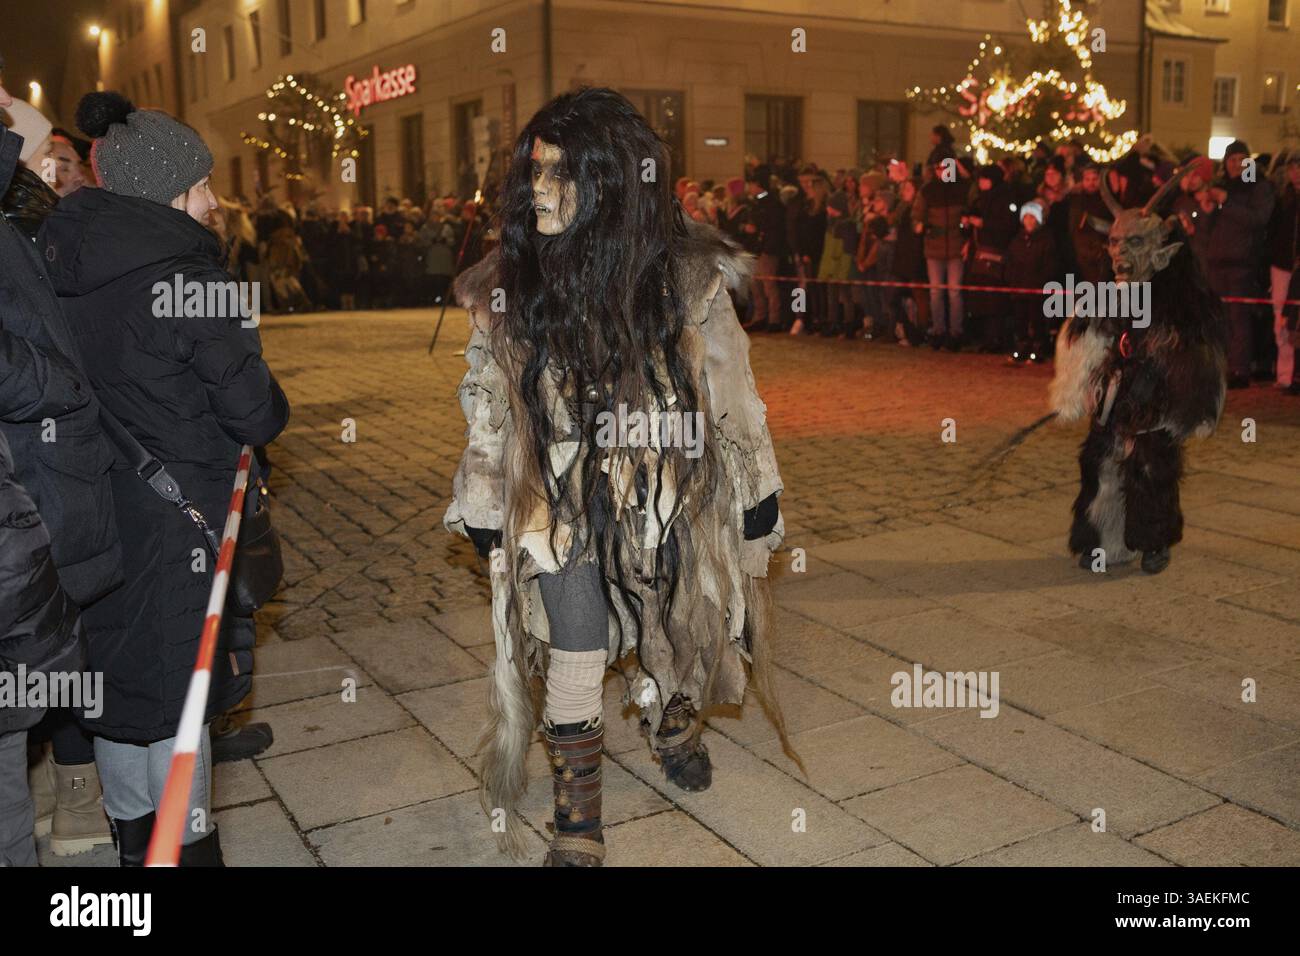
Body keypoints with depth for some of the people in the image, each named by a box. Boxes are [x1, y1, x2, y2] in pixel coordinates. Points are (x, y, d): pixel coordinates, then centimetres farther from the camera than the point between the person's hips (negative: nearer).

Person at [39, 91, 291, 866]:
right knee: (180, 682, 7)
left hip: (92, 506, 7)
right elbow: (254, 413, -14)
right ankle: (187, 847, 20)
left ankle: (133, 834, 36)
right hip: (176, 517, -7)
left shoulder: (60, 264, 3)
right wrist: (273, 410, 6)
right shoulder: (189, 278, -18)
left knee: (115, 670, 19)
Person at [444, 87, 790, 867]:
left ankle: (673, 722, 52)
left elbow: (732, 393, -2)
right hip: (561, 512, 0)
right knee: (575, 671, 2)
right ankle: (578, 823, 23)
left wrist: (758, 499, 1)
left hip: (666, 504, 1)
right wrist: (485, 516, 4)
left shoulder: (686, 275, -10)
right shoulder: (506, 286, -6)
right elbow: (490, 412, 2)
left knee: (670, 641, 19)